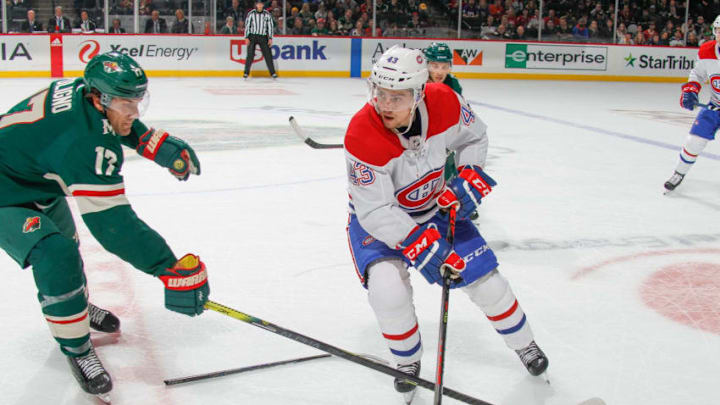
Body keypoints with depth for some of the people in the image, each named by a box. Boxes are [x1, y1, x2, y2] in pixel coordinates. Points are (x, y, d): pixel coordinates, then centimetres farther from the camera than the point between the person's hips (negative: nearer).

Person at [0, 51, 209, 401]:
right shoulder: (87, 143, -38)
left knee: (65, 239, 26)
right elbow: (111, 222, -40)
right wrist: (171, 269, -41)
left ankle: (77, 304, 52)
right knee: (55, 254, -26)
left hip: (34, 180, 11)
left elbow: (120, 124, 13)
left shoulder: (82, 91, -13)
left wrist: (156, 143, 0)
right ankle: (76, 348, -8)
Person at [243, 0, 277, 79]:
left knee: (268, 55, -3)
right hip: (252, 36, -1)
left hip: (263, 37, 1)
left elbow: (270, 26, 5)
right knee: (250, 55, -5)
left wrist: (270, 38, -2)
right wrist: (246, 38, -6)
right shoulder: (251, 14, -1)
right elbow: (247, 25, 1)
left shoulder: (267, 14, 2)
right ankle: (246, 72, 5)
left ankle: (272, 73, 5)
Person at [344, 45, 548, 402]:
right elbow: (375, 212, -32)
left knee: (482, 275, 2)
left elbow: (474, 137, -1)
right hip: (378, 218, -3)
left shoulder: (444, 102, -24)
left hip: (435, 205, 3)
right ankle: (408, 361, 7)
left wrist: (469, 179, -15)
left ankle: (525, 345, 29)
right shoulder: (362, 136, -35)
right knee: (388, 289, -24)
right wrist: (420, 245, -39)